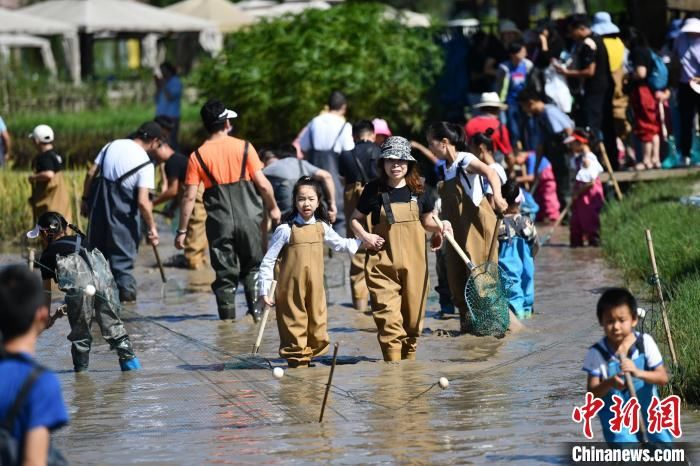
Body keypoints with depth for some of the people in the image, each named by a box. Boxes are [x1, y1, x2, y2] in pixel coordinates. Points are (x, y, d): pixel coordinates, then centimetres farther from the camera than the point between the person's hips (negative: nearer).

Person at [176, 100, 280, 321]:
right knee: (252, 266, 17)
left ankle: (228, 317, 6)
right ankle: (255, 309, 8)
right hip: (248, 218, 0)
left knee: (225, 274, 7)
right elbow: (263, 184, -4)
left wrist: (182, 231, 1)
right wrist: (273, 207, 14)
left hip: (219, 223, 0)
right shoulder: (244, 147, -3)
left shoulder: (198, 156, -2)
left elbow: (189, 197, -5)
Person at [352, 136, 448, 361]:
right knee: (388, 317, -13)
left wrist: (439, 227, -2)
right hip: (383, 264, -3)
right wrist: (365, 236, -8)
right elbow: (356, 219, 10)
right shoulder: (374, 190, -1)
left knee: (413, 317, 8)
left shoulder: (417, 190, 6)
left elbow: (427, 221, 19)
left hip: (414, 263, 3)